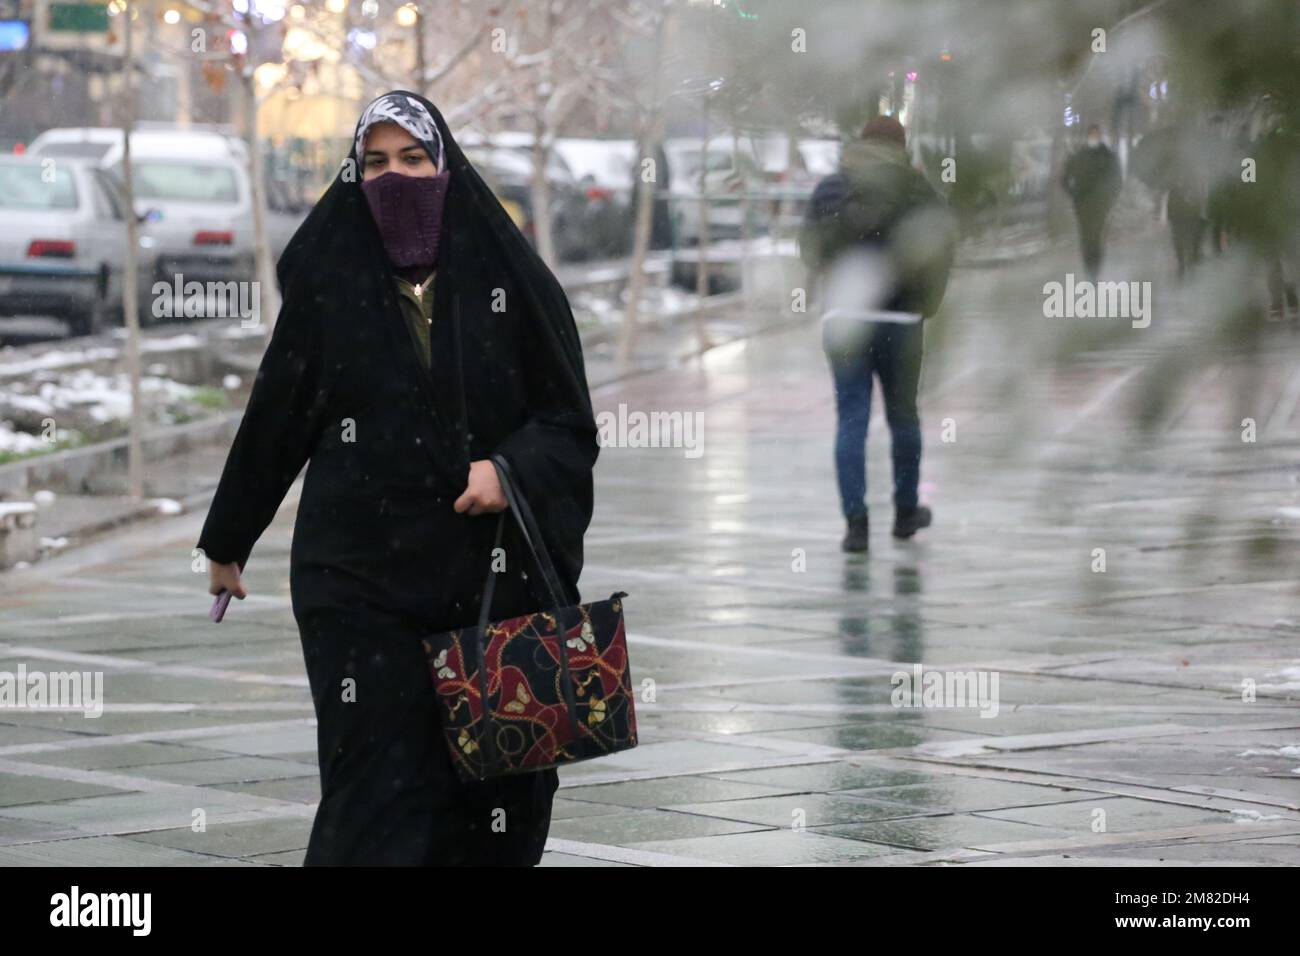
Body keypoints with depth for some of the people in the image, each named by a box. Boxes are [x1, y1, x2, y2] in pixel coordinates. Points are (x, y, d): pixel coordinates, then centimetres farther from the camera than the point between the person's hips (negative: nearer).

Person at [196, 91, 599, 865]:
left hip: (491, 577, 1)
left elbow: (571, 422, 5)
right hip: (363, 581, -1)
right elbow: (275, 418, 13)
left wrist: (512, 468, -15)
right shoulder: (328, 285, 5)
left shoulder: (509, 278, 4)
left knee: (494, 791, 1)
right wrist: (227, 540, 20)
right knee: (378, 783, -10)